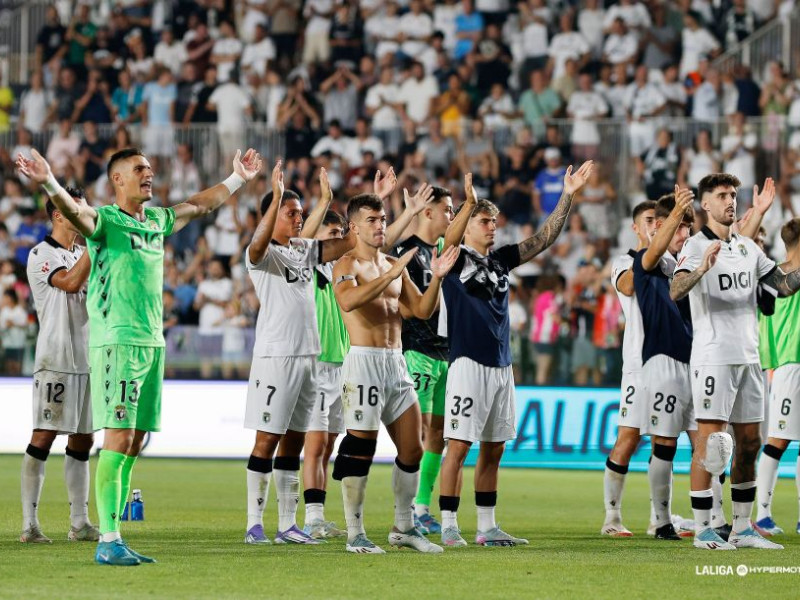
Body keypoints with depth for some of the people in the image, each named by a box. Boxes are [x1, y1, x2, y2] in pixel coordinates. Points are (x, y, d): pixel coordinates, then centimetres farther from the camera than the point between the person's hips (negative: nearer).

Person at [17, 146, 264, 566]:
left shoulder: (157, 219, 16)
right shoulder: (105, 220, -7)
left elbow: (200, 205, 34)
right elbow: (73, 211, -28)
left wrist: (237, 180, 42)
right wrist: (49, 184, -47)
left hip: (153, 342, 8)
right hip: (116, 341, -8)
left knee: (133, 444, 8)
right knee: (118, 439, -12)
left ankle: (113, 538, 13)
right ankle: (109, 542, -11)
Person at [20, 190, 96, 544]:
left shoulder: (83, 253, 18)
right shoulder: (42, 255, -6)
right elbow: (71, 282, -21)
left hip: (87, 359, 8)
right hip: (56, 359, -8)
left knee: (83, 440, 7)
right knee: (44, 436, -9)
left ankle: (79, 523, 10)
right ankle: (29, 524, -9)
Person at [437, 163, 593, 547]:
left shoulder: (501, 259, 15)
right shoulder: (456, 258, -2)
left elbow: (544, 238, 13)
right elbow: (450, 239, -25)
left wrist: (567, 197, 3)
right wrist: (470, 202, -41)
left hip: (502, 366, 7)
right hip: (468, 362, -7)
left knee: (493, 449, 10)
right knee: (459, 445, -9)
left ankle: (486, 528, 15)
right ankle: (448, 527, -6)